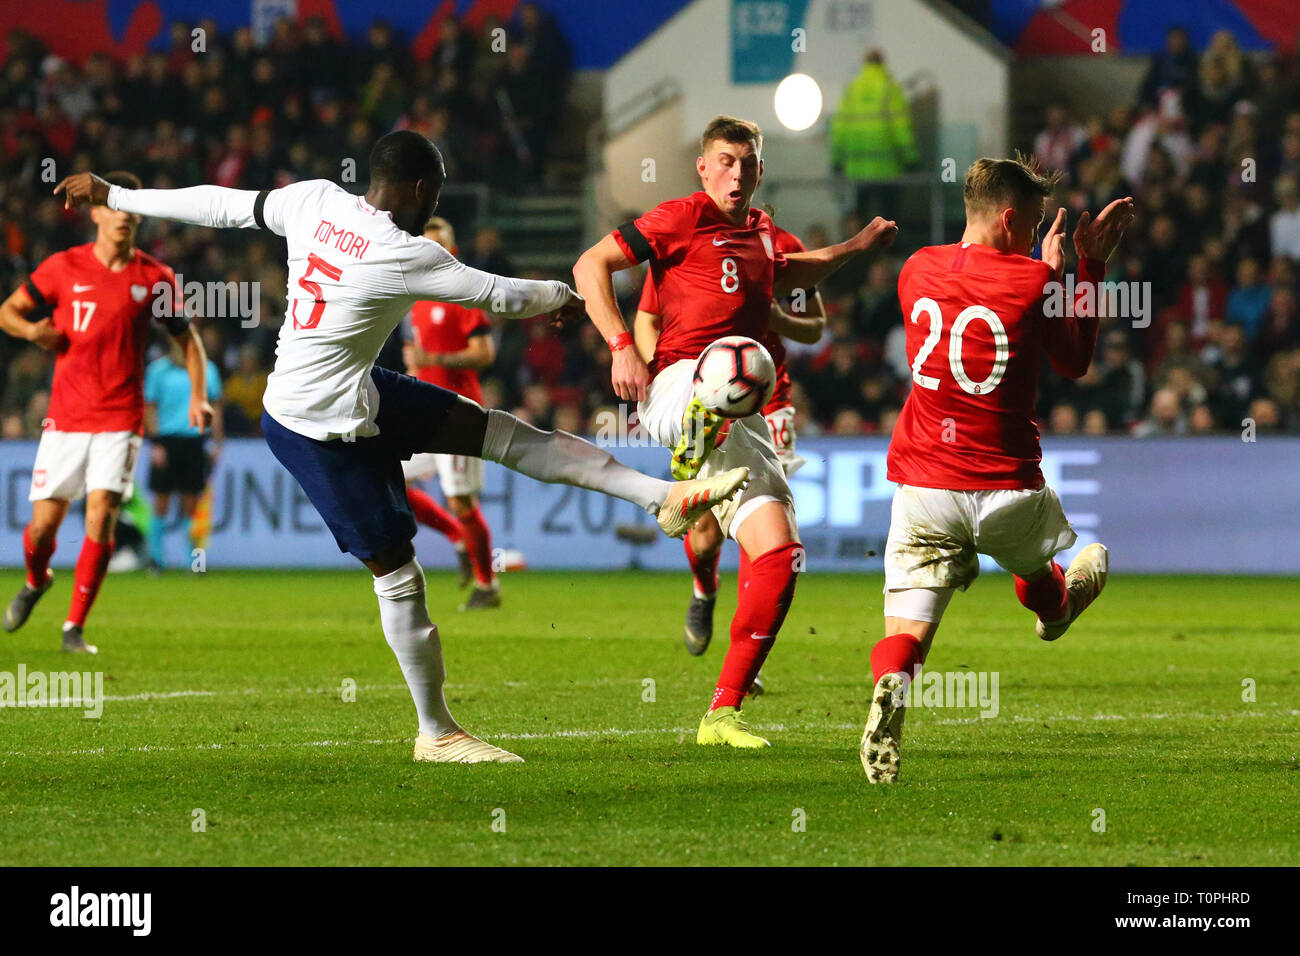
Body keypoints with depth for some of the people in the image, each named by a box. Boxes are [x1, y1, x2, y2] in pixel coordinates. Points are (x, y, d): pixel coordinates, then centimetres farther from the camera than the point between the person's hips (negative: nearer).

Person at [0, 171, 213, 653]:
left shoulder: (155, 279, 2)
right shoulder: (63, 268, 0)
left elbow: (187, 338, 14)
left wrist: (198, 397, 1)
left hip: (120, 420, 0)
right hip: (66, 418, 1)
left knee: (101, 516, -15)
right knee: (43, 524, 2)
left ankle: (75, 628, -6)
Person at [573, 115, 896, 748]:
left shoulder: (760, 231, 23)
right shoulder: (683, 217, 2)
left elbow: (787, 275, 47)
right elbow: (590, 266, -4)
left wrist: (858, 245, 40)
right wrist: (621, 346, -14)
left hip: (736, 416, 7)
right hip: (676, 387, -7)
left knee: (778, 555, -4)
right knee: (736, 360, -42)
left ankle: (723, 714, 0)